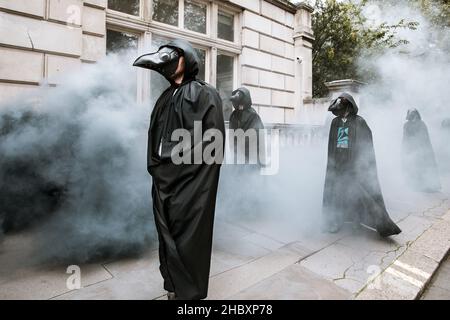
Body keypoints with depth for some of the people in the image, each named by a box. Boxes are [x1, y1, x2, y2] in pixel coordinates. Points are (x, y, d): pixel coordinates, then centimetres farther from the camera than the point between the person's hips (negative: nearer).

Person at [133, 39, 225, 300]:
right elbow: (155, 137, 18)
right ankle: (174, 288, 31)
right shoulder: (166, 98, 17)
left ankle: (190, 293, 19)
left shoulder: (205, 94, -3)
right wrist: (155, 168, 13)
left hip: (190, 179, -7)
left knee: (188, 236, 0)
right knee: (168, 236, 13)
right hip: (164, 179, 7)